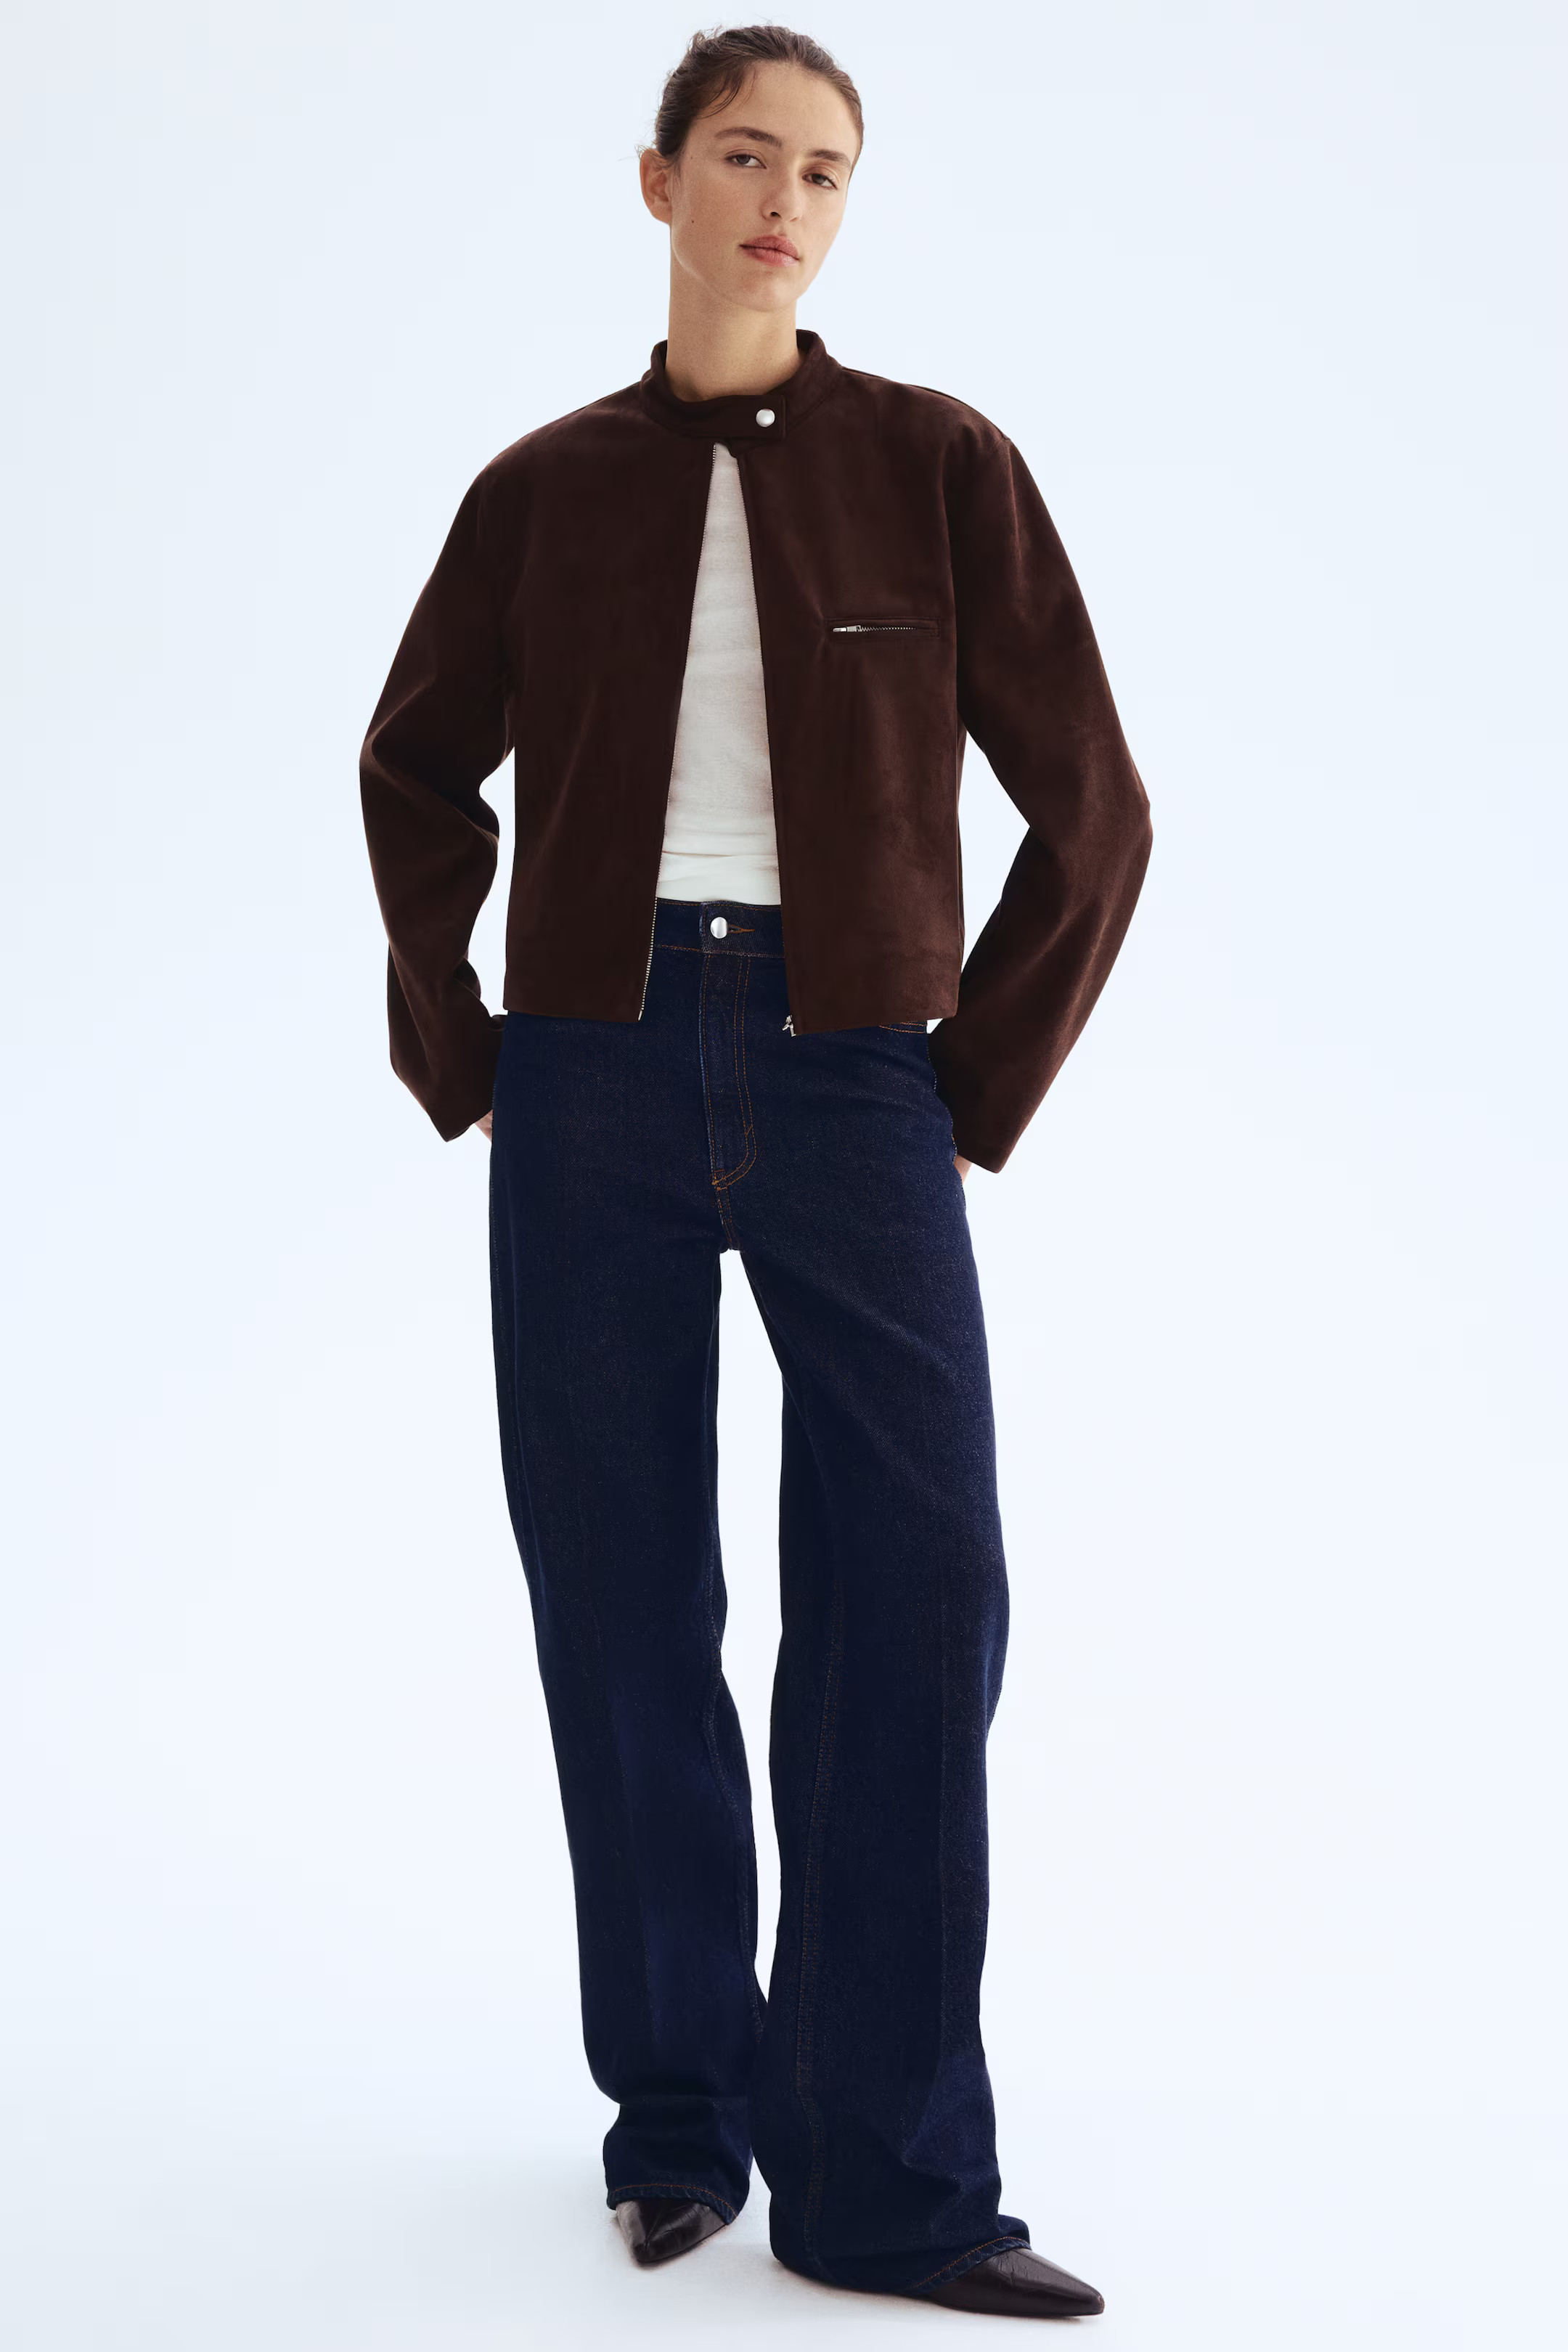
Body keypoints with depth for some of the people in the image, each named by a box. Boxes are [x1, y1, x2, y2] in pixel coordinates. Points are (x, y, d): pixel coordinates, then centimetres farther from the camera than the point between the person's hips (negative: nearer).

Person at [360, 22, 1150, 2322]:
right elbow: (419, 777, 20)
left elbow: (1091, 803, 4)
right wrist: (456, 1058, 10)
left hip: (848, 1074, -1)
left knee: (917, 1594, -7)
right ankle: (677, 2103, 19)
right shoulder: (548, 488, 6)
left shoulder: (940, 465, 1)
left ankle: (889, 2177, 1)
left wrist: (981, 1091, 0)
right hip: (596, 1076, 2)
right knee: (622, 1596, 5)